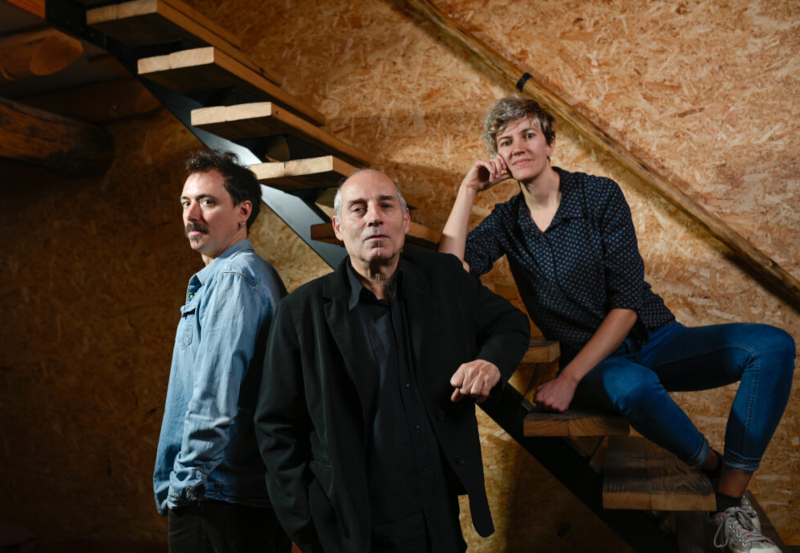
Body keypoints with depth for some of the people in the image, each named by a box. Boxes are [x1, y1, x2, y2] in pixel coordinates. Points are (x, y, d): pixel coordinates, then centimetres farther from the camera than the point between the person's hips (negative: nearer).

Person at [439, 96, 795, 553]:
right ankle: (722, 470, -10)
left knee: (772, 346, -21)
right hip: (593, 362, -1)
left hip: (654, 340, 1)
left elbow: (627, 302, -12)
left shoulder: (601, 195, -5)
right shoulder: (506, 222, 3)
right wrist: (468, 192, -13)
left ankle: (730, 513, -23)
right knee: (633, 386, -38)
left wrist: (569, 378, -21)